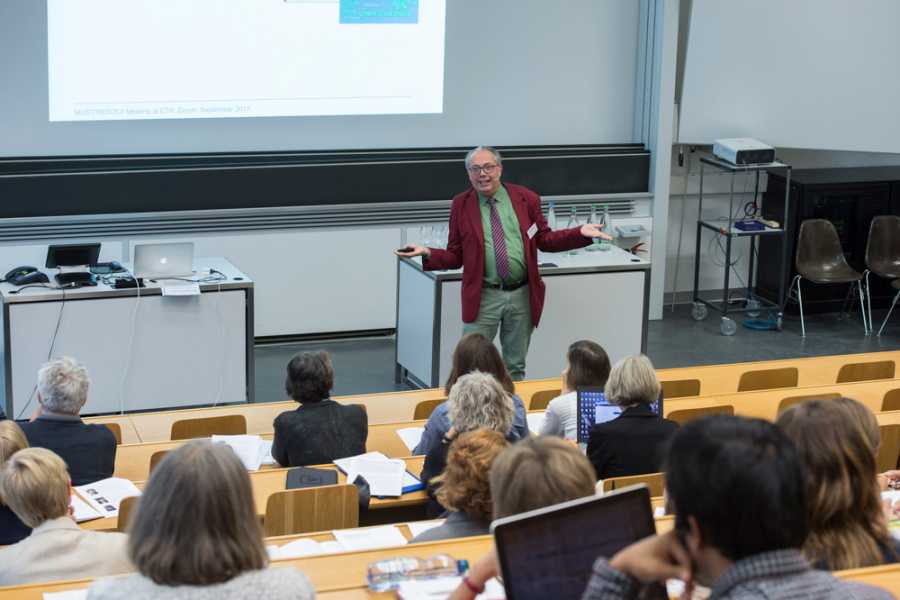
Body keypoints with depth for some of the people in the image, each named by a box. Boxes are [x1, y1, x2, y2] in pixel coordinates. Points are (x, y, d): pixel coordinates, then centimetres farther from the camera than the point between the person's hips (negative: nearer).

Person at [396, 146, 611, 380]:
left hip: (522, 295, 2)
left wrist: (581, 233, -2)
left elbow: (544, 240, 10)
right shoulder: (461, 205, -1)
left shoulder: (526, 199, 2)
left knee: (515, 367, 14)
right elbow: (455, 256, 4)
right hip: (483, 297, -1)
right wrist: (427, 253, -14)